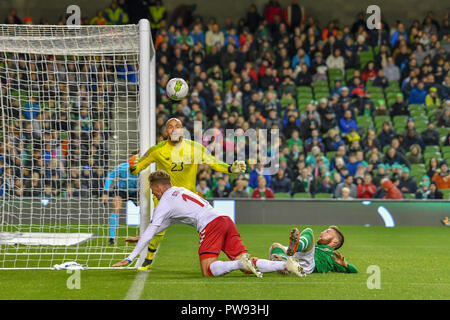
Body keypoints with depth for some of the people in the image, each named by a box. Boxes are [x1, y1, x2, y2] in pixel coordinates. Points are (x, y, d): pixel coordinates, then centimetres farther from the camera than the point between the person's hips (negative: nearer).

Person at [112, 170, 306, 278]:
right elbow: (165, 222, 43)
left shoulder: (165, 202, 6)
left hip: (210, 225, -8)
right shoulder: (180, 191, 30)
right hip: (225, 220, 8)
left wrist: (129, 259, 8)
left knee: (208, 271, -12)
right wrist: (143, 238, 48)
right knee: (248, 266, 0)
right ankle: (286, 264, -19)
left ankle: (241, 263, -34)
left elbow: (150, 232, 4)